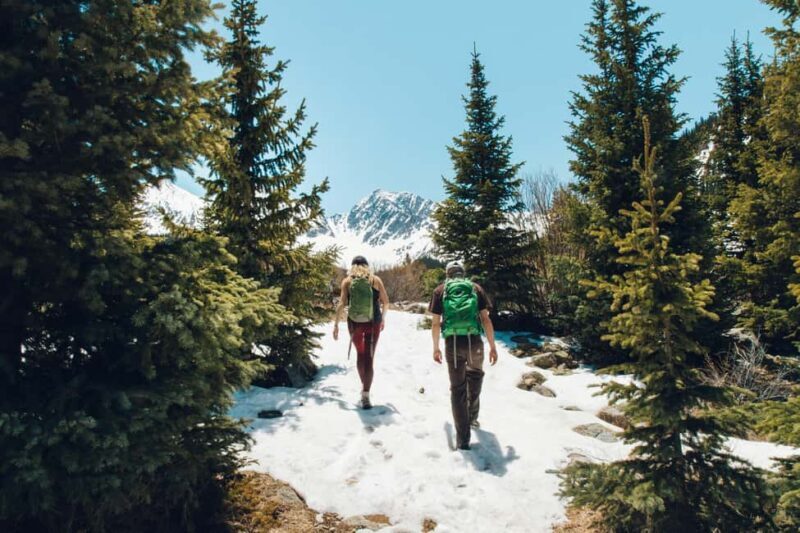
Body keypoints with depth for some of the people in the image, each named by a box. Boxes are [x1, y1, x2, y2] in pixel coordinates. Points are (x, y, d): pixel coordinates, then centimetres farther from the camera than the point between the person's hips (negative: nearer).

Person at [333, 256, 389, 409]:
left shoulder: (347, 281, 2)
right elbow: (386, 301, 3)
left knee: (360, 354, 21)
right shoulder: (375, 280, 2)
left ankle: (365, 387, 31)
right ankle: (365, 394, -9)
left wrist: (336, 324, -4)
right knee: (369, 357, 0)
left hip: (355, 322, 1)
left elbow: (342, 303, -7)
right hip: (373, 322, -1)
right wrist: (383, 318, 18)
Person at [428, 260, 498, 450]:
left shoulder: (440, 290, 11)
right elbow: (486, 319, 5)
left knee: (457, 389, 5)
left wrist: (436, 348, 17)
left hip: (453, 343, -1)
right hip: (474, 341, 1)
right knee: (475, 376, 29)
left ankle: (463, 439, 6)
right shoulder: (475, 288, 11)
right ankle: (472, 416, 38)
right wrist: (493, 346, 9)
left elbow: (436, 323, 7)